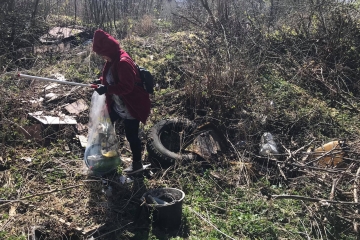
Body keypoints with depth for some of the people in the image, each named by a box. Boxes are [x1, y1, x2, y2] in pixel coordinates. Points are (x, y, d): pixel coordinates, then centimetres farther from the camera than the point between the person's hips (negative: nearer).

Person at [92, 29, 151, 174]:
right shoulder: (112, 60, 3)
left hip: (131, 108, -10)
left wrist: (106, 89, -31)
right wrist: (102, 81, 1)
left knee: (131, 136, 5)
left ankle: (137, 164, 26)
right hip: (117, 105, 10)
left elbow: (126, 86, -33)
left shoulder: (124, 62, -28)